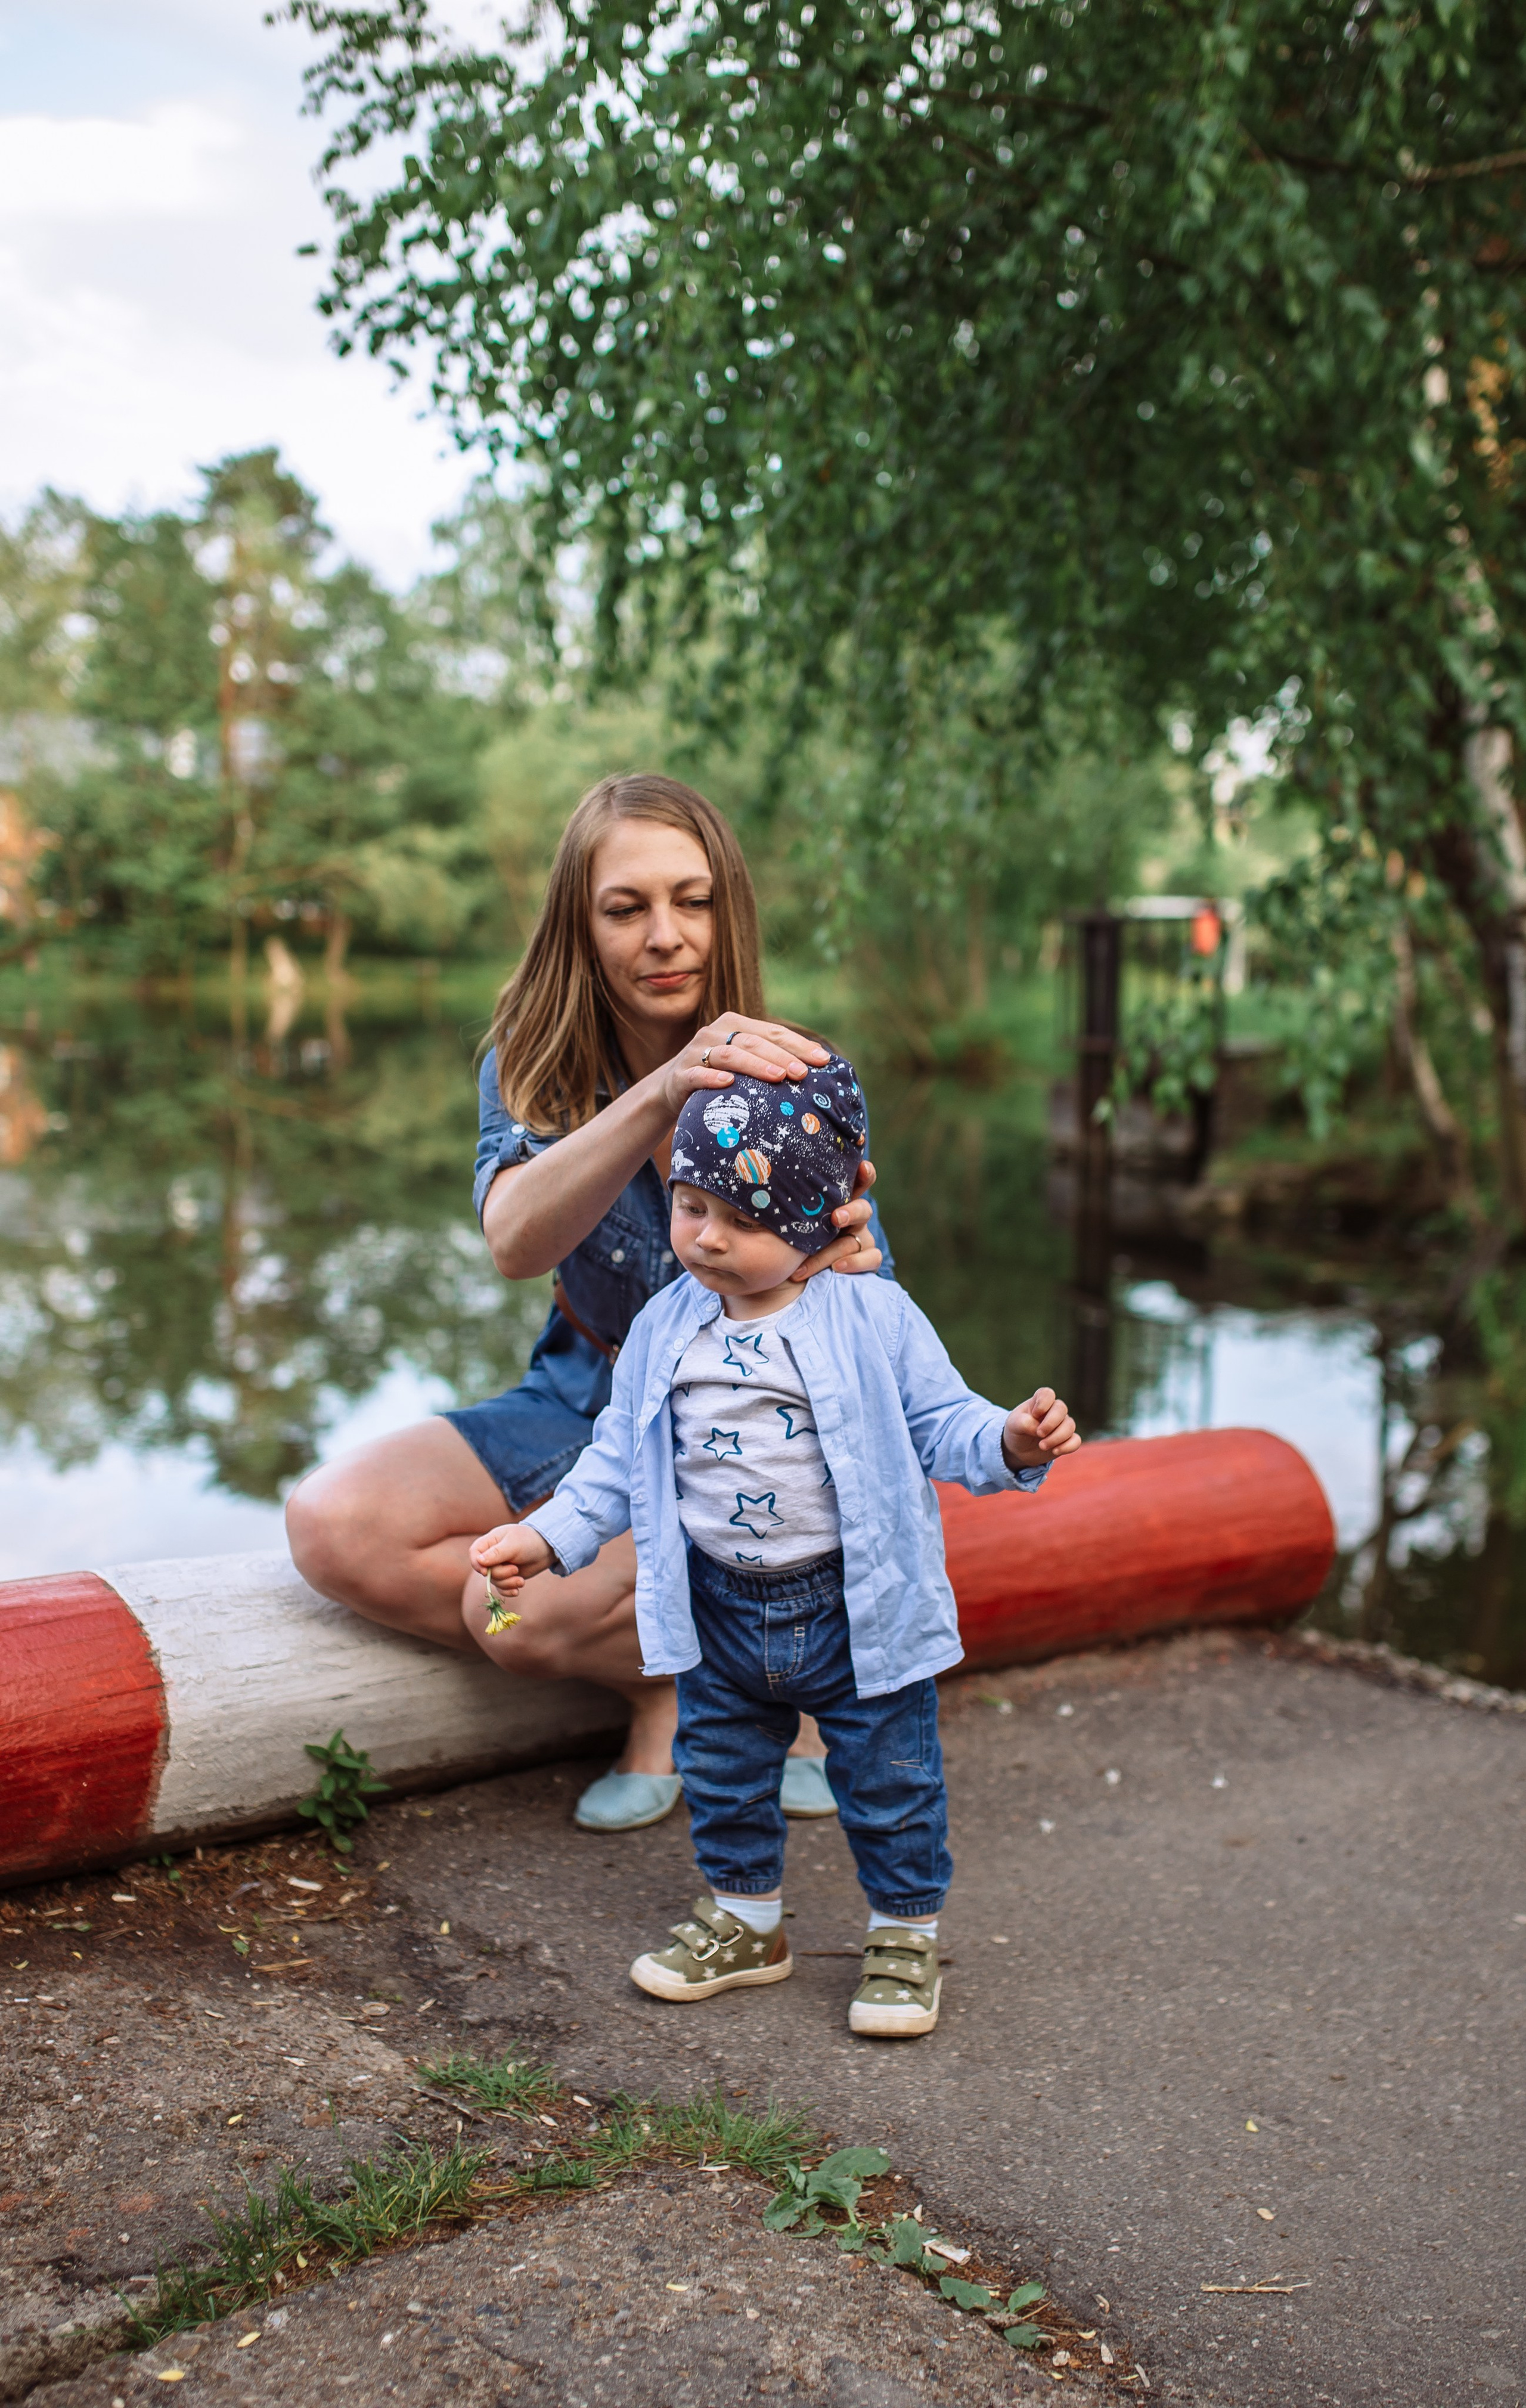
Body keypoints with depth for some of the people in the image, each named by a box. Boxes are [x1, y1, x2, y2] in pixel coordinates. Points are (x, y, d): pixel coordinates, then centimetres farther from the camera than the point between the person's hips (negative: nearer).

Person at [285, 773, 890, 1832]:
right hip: (588, 1402, 5)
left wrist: (845, 1276, -45)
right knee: (332, 1524, -17)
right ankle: (688, 1669, -8)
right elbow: (515, 1240, -33)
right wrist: (661, 1092, -51)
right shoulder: (533, 1067, -10)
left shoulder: (805, 1081, -15)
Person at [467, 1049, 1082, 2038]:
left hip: (855, 1606, -4)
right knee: (723, 1774, 18)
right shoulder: (665, 1330, -1)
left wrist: (1011, 1443, -28)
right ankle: (745, 1921, 40)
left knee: (888, 1776, 9)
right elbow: (620, 1454, 8)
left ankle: (907, 1934, 30)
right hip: (721, 1609, 4)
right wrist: (548, 1536, 0)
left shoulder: (873, 1319, -12)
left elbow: (939, 1422, -9)